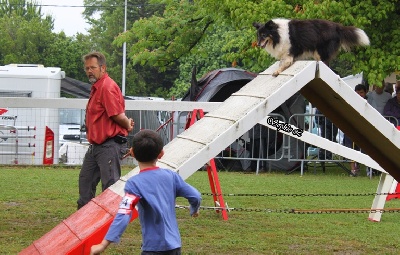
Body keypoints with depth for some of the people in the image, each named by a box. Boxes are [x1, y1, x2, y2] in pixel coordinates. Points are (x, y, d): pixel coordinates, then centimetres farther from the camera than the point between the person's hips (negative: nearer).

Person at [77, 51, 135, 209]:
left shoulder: (107, 87, -18)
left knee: (110, 185, -6)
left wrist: (127, 125, -6)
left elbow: (117, 114, -23)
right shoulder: (96, 87, 17)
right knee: (86, 180, 18)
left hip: (109, 146, -11)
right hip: (96, 146, 11)